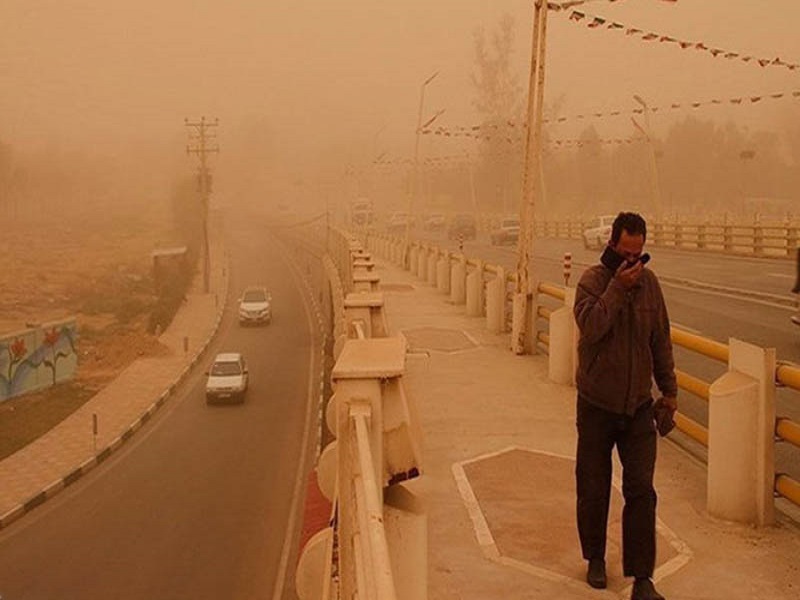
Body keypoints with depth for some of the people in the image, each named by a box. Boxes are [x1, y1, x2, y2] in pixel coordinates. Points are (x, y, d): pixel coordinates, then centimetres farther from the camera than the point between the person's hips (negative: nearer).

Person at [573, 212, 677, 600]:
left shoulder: (649, 282, 2)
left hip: (638, 406, 2)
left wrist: (669, 389, 14)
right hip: (597, 405, -2)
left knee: (641, 490, -3)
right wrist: (618, 287, -27)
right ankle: (595, 558, 32)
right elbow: (590, 325, -28)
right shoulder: (592, 280, -10)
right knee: (593, 489, 10)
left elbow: (660, 340, 11)